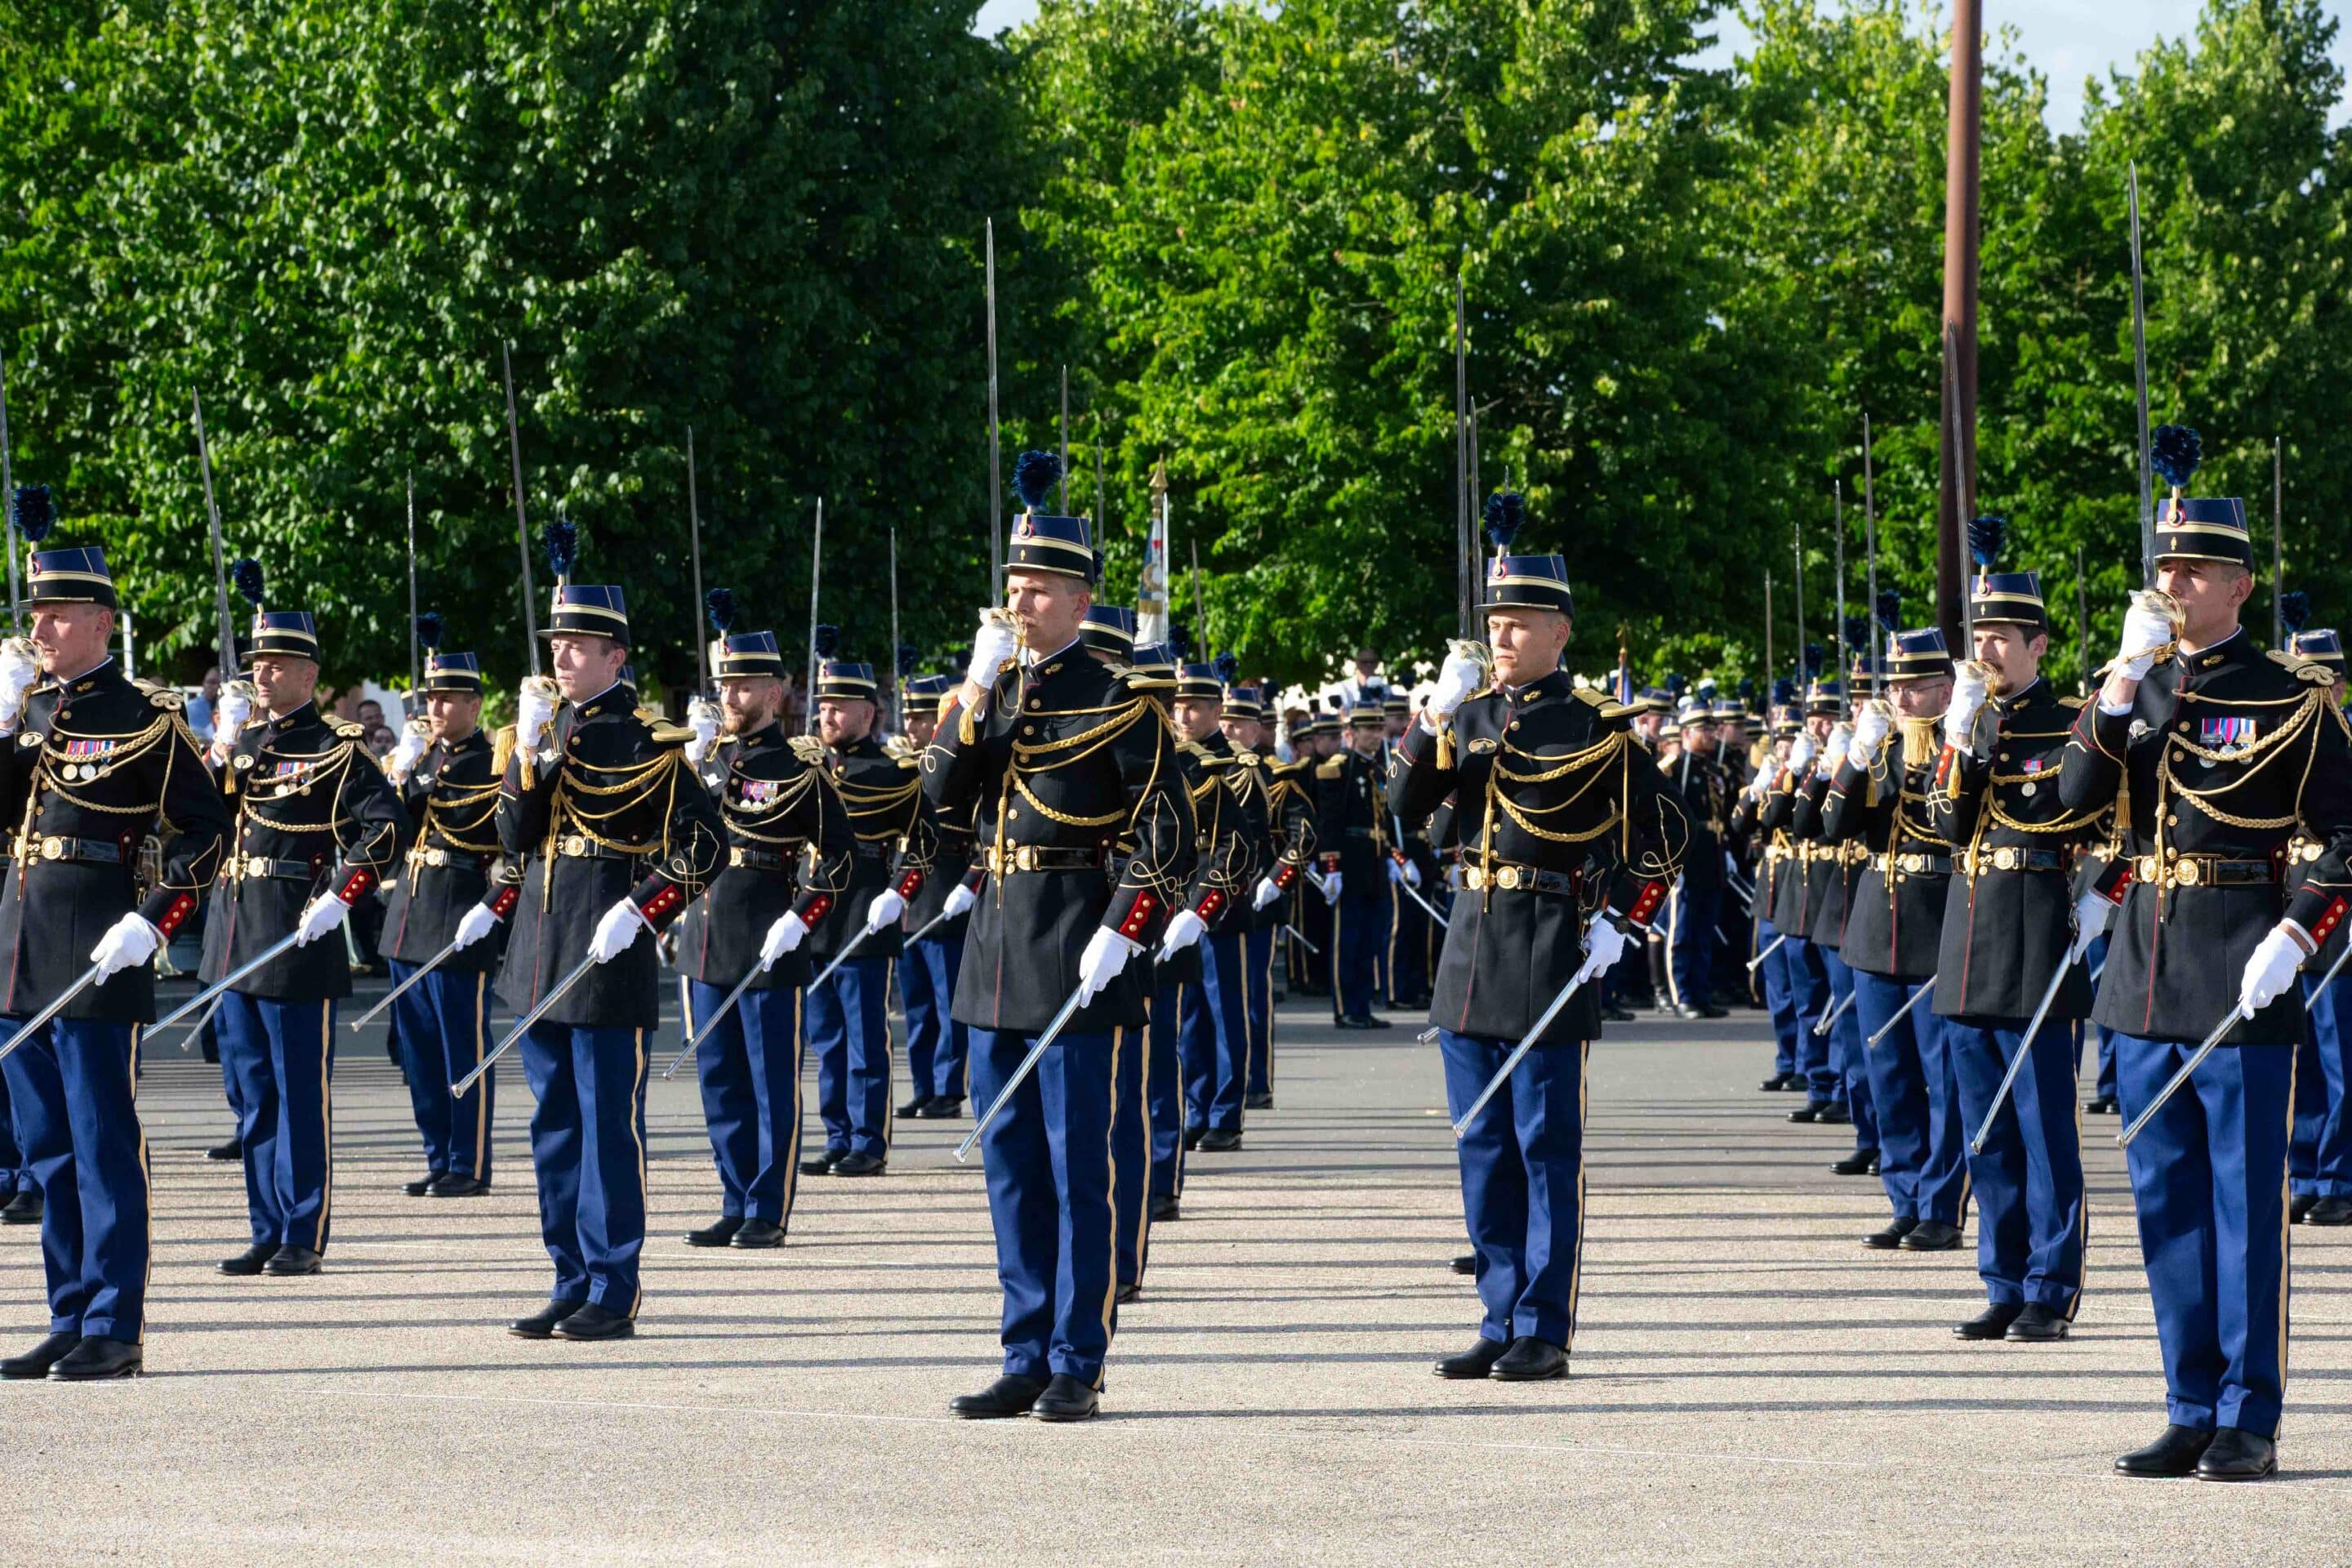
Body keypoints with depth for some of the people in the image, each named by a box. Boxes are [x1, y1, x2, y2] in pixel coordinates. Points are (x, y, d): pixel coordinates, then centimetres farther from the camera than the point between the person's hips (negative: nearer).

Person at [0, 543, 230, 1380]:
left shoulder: (147, 718, -6)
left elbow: (205, 831, -6)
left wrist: (151, 923, -15)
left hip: (96, 954, -7)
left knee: (104, 1145, -3)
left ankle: (114, 1331, 1)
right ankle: (71, 1322, 18)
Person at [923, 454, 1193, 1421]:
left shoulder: (1116, 701, -6)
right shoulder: (993, 691, 14)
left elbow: (1167, 833, -9)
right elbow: (943, 791, 3)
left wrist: (1123, 935, -18)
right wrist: (977, 687, -6)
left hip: (1075, 950, -7)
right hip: (997, 939, 7)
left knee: (1076, 1160, -3)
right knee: (1011, 1159, 9)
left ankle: (1078, 1365, 1)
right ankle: (1027, 1359, 15)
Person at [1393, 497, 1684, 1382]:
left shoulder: (1595, 727, -4)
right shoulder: (1469, 712, 11)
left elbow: (1660, 835, -2)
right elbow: (1405, 805, 4)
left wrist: (1618, 922, -12)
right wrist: (1433, 717, -9)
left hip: (1553, 954, -6)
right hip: (1471, 942, 6)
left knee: (1547, 1149, -2)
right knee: (1484, 1148, 9)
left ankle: (1545, 1334, 2)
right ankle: (1502, 1323, 16)